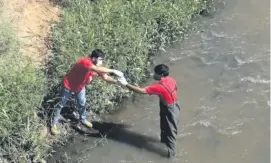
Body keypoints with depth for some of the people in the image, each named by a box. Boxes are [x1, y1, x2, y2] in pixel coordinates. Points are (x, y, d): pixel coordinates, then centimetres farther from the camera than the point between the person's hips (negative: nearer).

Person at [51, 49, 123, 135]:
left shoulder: (97, 67, -15)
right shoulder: (85, 62, -39)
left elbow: (105, 77, -17)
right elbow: (97, 69, -54)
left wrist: (116, 81, -35)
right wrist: (113, 71, -59)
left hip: (80, 87, 7)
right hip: (68, 85, -7)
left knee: (82, 103, 19)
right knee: (61, 104, 6)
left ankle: (83, 119, 44)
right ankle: (54, 124, 20)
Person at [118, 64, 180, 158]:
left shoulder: (159, 86, -33)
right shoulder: (171, 80, -8)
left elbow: (141, 91, -33)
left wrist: (126, 84, -30)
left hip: (169, 110, -8)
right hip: (172, 107, 8)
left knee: (170, 130, 8)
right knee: (164, 126, 29)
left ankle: (171, 152, 23)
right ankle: (164, 139, 53)